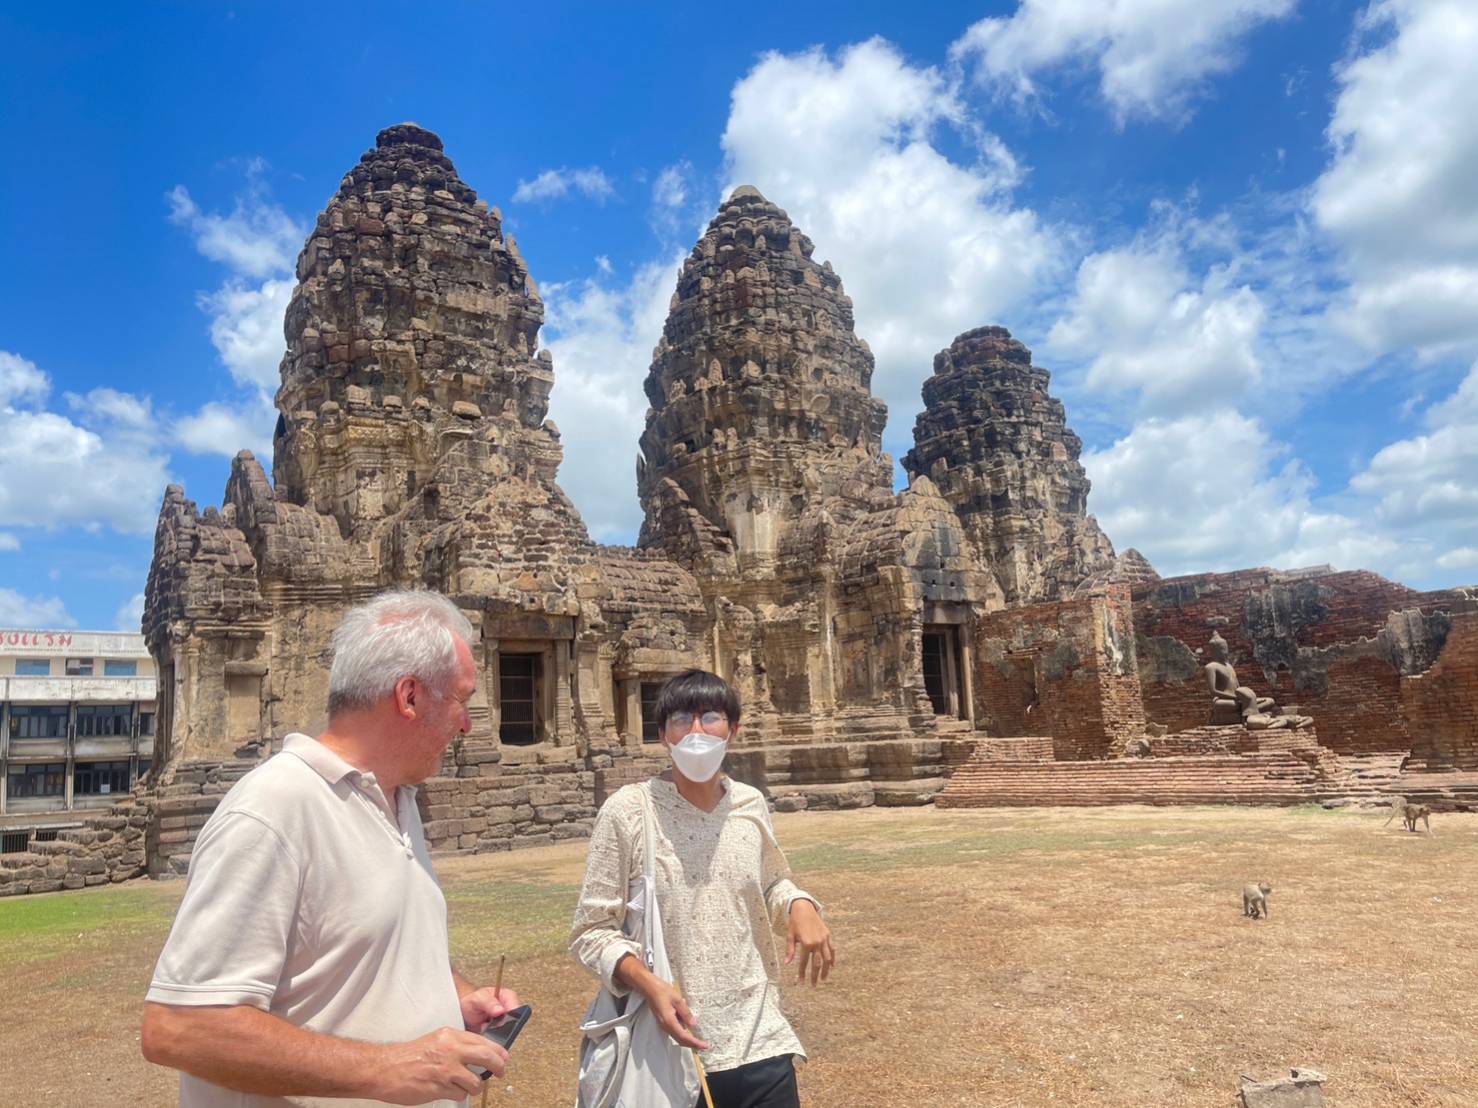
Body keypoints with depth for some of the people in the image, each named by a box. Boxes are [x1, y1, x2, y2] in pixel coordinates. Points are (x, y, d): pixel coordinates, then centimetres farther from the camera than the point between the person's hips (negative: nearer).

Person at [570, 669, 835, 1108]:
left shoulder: (750, 805, 0)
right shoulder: (627, 812, -12)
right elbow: (591, 931, -8)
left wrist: (800, 905, -4)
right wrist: (649, 985, -23)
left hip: (758, 1041, 4)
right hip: (668, 1050, -3)